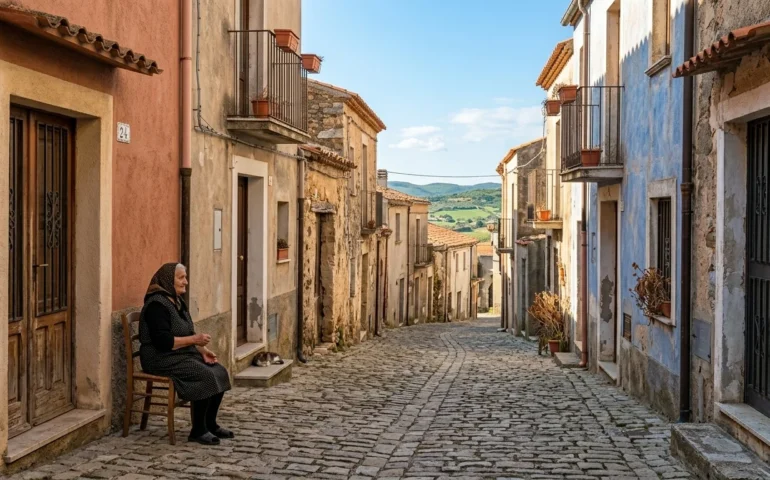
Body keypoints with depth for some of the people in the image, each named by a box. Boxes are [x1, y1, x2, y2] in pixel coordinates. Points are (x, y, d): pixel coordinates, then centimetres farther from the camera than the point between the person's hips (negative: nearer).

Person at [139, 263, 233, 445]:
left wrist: (202, 350, 4)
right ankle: (198, 431, -15)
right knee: (206, 376, -26)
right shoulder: (157, 304, -16)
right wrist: (194, 339, -21)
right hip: (162, 359, -10)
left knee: (219, 372, -6)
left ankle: (210, 424, 3)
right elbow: (163, 340, -25)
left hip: (183, 355, 10)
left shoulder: (177, 302, 15)